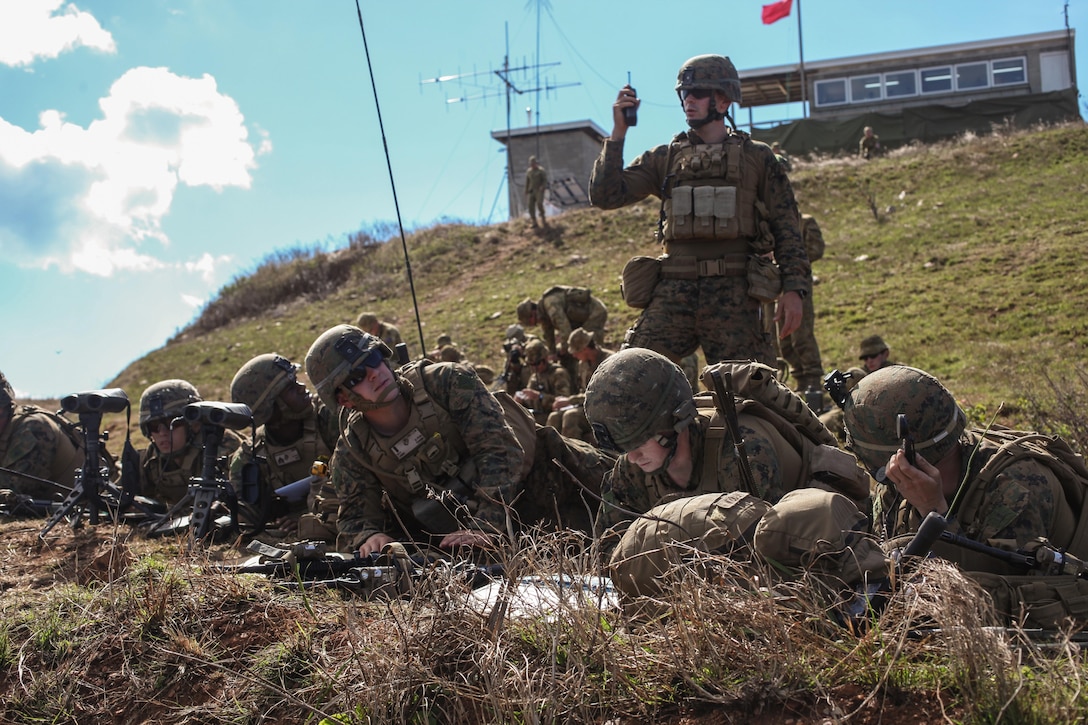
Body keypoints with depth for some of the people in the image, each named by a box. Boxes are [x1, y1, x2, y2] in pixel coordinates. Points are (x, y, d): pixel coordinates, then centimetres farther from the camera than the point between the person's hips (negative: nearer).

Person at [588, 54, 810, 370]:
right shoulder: (665, 158, 15)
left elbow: (786, 228, 7)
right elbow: (606, 196, 7)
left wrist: (794, 289, -4)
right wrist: (618, 133, 1)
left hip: (735, 295, -1)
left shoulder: (757, 159, 10)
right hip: (673, 293, 2)